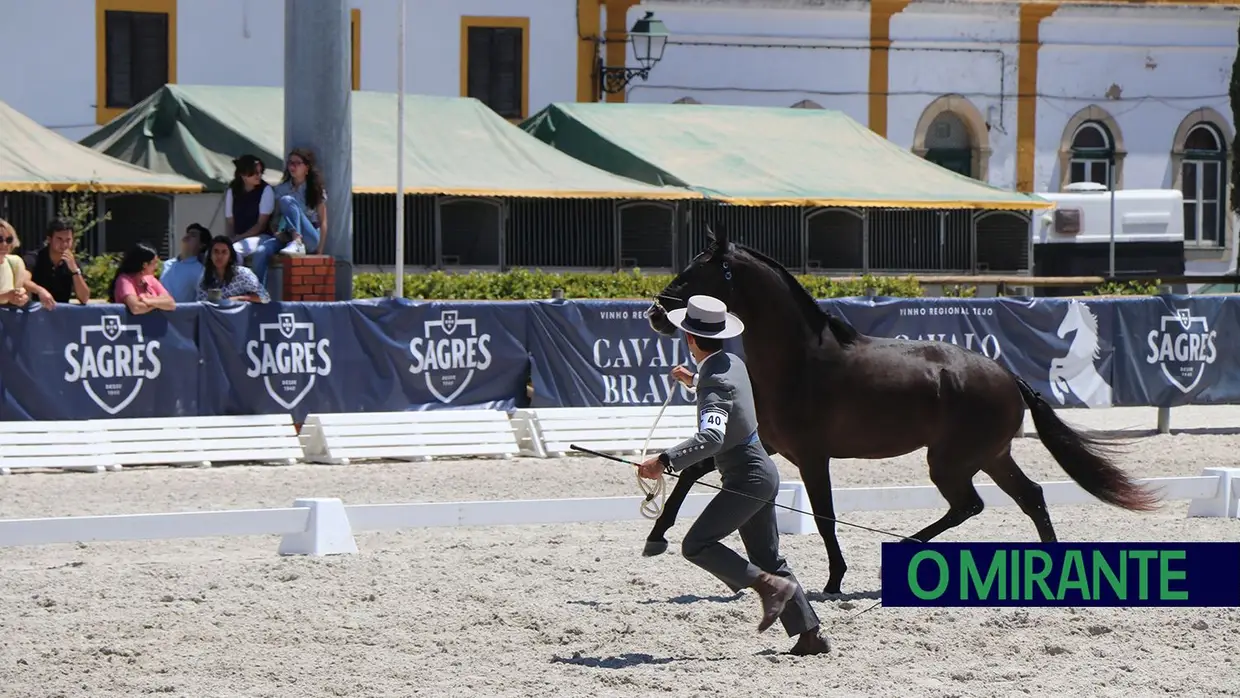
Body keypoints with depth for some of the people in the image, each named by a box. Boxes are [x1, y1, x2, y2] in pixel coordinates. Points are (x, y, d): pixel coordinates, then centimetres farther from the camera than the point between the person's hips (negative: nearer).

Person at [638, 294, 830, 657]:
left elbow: (711, 436, -37)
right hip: (760, 472, 10)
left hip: (747, 478, -10)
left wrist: (664, 461, -42)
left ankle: (770, 586, -17)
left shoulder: (715, 380, -22)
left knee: (696, 544, -12)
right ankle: (810, 635, 14)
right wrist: (694, 381, 40)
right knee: (768, 558, 14)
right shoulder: (732, 363, 7)